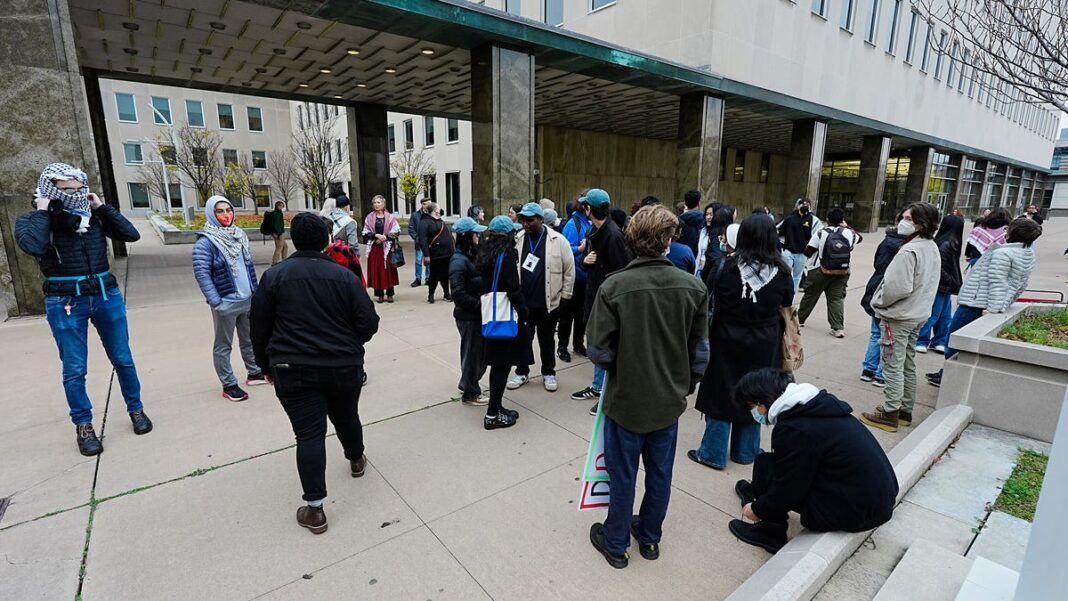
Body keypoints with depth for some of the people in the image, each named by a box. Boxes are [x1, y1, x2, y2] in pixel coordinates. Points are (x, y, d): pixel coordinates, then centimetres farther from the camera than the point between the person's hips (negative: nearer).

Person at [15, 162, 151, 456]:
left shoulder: (95, 216, 4)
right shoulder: (31, 220, -3)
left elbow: (131, 234, -5)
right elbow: (34, 246, -24)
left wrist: (102, 207, -5)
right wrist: (42, 211, -12)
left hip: (107, 296, 2)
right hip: (65, 303, -2)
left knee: (123, 359, 11)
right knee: (74, 370, 6)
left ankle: (136, 409, 27)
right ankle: (83, 426, 21)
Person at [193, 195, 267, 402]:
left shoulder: (239, 235, 8)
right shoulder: (205, 241, -13)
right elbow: (201, 273, -17)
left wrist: (255, 291, 13)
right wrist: (216, 302, -19)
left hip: (247, 299, 7)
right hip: (226, 302, -7)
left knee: (249, 339, 19)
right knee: (223, 345, 7)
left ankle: (255, 373, 34)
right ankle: (229, 385, 15)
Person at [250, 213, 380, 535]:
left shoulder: (274, 275, -3)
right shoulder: (345, 275, -2)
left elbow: (260, 327, 1)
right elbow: (368, 322, -6)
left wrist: (266, 363, 14)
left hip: (294, 370, -1)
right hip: (344, 366, 2)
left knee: (309, 434, 2)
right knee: (347, 418, 23)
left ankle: (314, 508, 5)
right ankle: (356, 460, 48)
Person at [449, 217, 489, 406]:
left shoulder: (471, 255, 9)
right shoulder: (459, 261, -19)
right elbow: (458, 294, -25)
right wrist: (479, 304, -18)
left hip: (477, 313, 8)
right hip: (468, 316, -8)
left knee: (480, 352, 19)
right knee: (473, 353, 5)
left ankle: (466, 385, 38)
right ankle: (470, 394, 23)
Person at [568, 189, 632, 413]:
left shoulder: (613, 235, -20)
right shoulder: (593, 231, 7)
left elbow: (622, 270, -21)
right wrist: (585, 259, -5)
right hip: (595, 293, 9)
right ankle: (597, 387, 36)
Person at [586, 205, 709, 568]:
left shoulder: (614, 287, -21)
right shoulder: (693, 287, -11)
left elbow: (599, 352, -18)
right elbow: (699, 351, -3)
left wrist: (621, 369, 4)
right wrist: (685, 385, 13)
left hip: (626, 400, -3)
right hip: (669, 401, 3)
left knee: (622, 476, 15)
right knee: (660, 473, 22)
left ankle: (615, 544, 36)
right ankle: (650, 537, 43)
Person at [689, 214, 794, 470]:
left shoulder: (726, 265, -14)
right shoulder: (782, 271, -8)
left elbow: (707, 299, -6)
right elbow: (786, 308, 2)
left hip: (726, 341, -2)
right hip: (764, 346, 2)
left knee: (721, 392, 11)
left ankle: (713, 453, 20)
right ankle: (745, 451, 31)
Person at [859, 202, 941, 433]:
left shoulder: (908, 251, -22)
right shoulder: (932, 248, 8)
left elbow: (898, 287, -26)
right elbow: (928, 284, 15)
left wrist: (878, 302, -10)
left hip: (898, 317, -9)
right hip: (919, 315, 9)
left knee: (893, 366, -1)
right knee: (908, 365, 17)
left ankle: (889, 414, 8)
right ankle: (905, 410, 28)